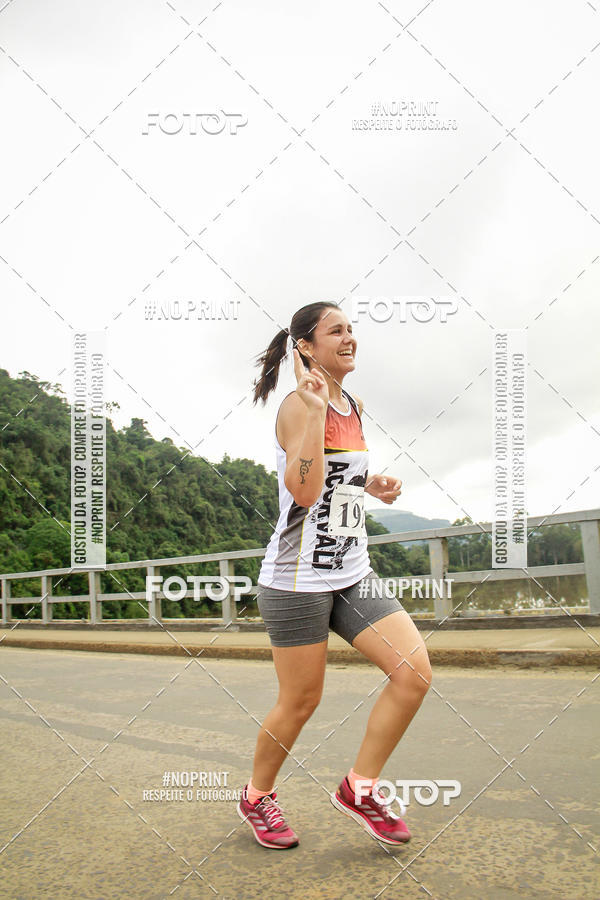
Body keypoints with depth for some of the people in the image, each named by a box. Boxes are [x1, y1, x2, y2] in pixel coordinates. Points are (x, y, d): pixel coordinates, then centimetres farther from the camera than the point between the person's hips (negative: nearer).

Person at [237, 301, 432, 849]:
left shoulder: (355, 407, 13)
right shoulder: (299, 405, -12)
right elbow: (304, 491, -26)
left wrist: (372, 487, 8)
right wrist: (314, 408, -28)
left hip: (353, 573, 7)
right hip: (298, 578, -7)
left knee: (416, 672, -6)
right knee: (301, 701, 4)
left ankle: (359, 787, 12)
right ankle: (257, 796, 31)